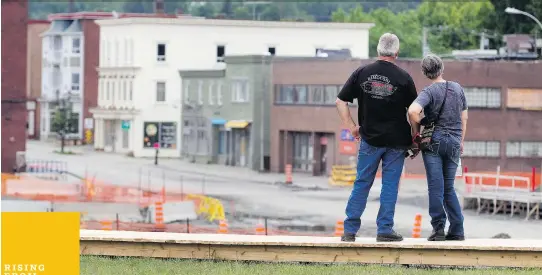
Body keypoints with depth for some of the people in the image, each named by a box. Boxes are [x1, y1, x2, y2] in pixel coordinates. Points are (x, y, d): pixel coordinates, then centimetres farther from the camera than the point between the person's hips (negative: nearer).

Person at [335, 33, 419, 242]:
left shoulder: (362, 73, -1)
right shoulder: (403, 78, -6)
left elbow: (340, 101, 0)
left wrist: (351, 127, 8)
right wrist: (415, 138, 7)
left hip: (370, 139, 2)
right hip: (396, 140, -2)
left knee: (362, 183, 7)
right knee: (390, 185, 5)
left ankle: (350, 229, 5)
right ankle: (385, 229, 4)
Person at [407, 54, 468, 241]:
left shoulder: (429, 91, -9)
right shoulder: (458, 89, 6)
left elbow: (413, 111, -27)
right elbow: (464, 117, 13)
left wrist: (416, 131, -11)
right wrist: (461, 140, 22)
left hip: (434, 140, -4)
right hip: (454, 142, 4)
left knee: (436, 187, -1)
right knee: (449, 187, 12)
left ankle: (438, 229, -5)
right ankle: (457, 230, 7)